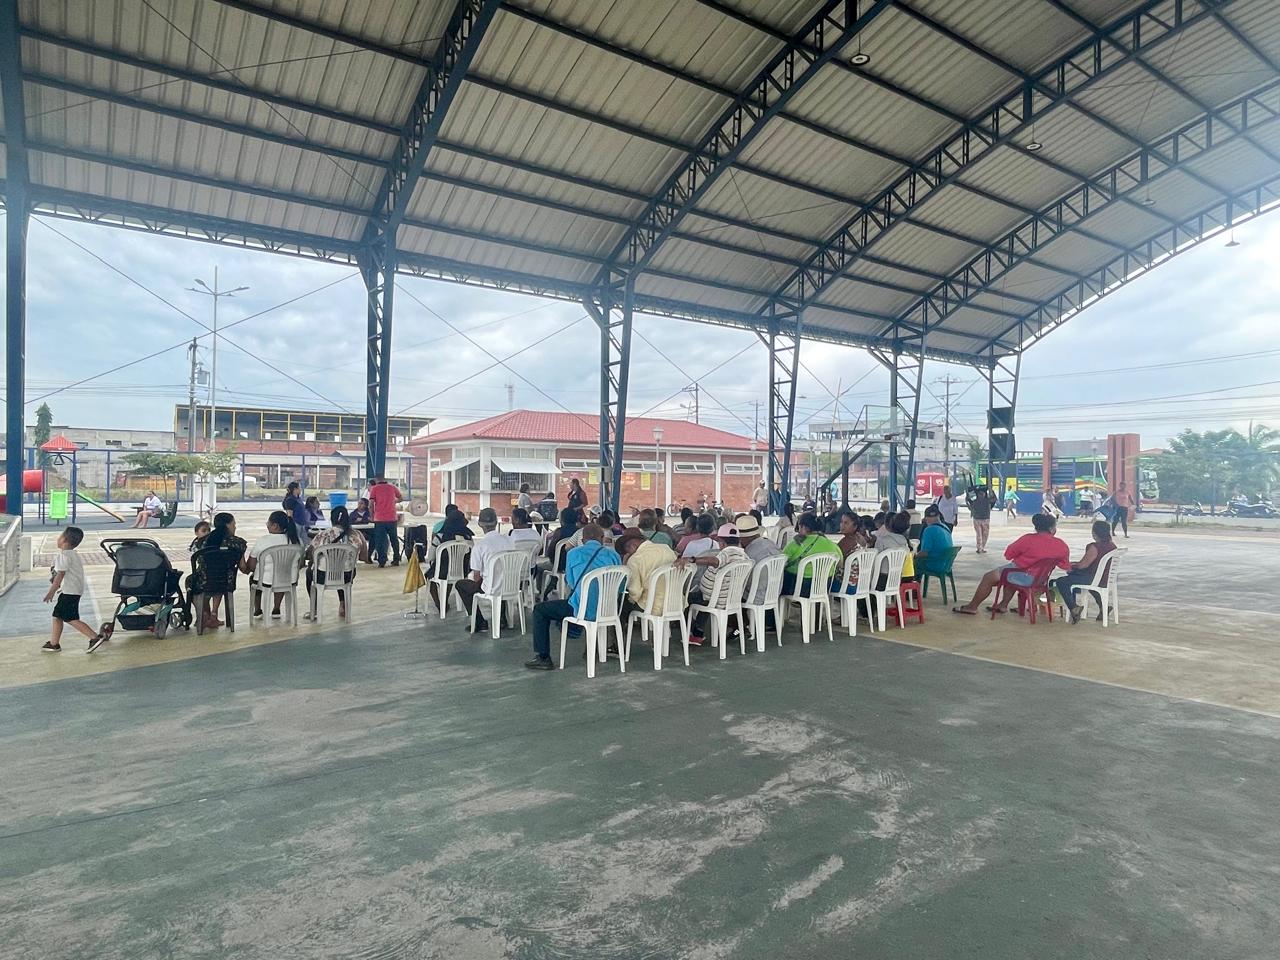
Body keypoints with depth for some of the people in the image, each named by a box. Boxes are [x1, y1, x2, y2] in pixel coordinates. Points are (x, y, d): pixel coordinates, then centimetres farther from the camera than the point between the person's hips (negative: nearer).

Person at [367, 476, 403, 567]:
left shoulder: (374, 488, 0)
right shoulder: (393, 487, 7)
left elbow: (371, 504, -7)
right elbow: (401, 498, 18)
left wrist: (372, 515, 5)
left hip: (379, 519, -2)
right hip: (392, 518, 2)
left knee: (380, 541, 4)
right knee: (394, 539, 14)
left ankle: (382, 562, 1)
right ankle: (396, 560, 18)